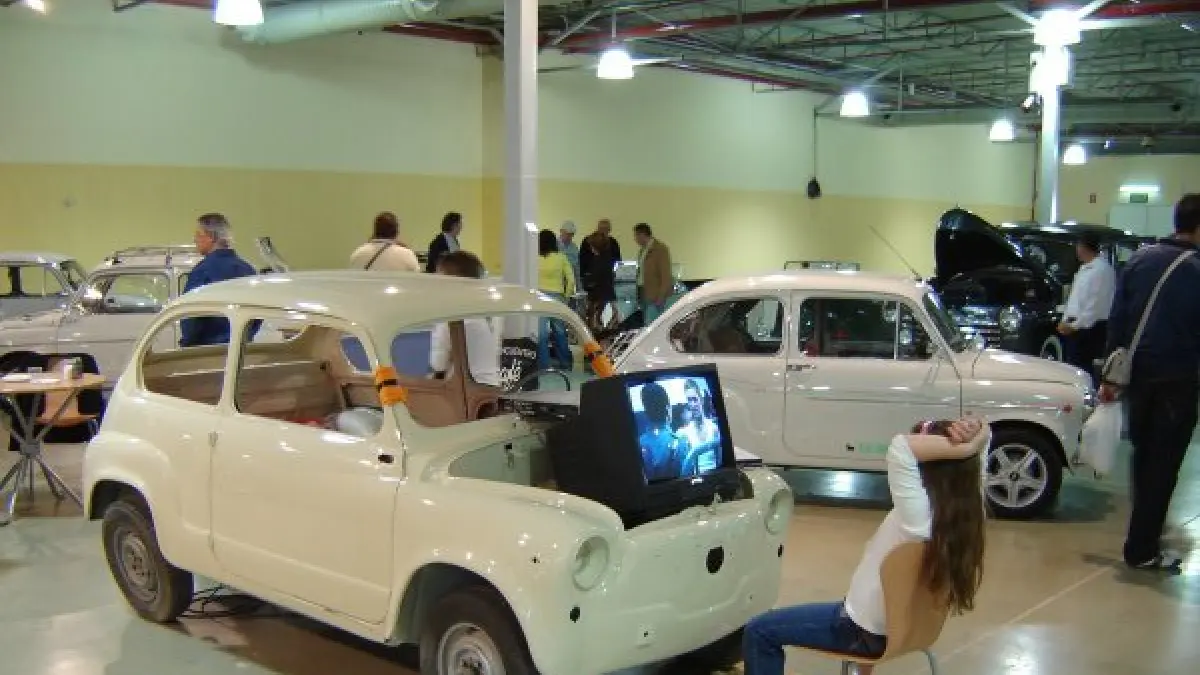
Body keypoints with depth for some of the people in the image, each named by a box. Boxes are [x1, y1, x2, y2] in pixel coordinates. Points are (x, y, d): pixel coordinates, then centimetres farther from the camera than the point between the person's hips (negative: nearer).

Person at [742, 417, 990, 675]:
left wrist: (964, 447, -38)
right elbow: (983, 435, 0)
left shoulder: (919, 516, -34)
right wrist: (975, 439, -22)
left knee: (758, 632, 4)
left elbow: (901, 446, -48)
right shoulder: (966, 509, -13)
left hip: (866, 633, -8)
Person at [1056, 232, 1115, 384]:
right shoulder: (1084, 269, 16)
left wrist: (1075, 325, -18)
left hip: (1091, 327, -9)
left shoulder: (1102, 270, -14)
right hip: (1076, 327, 9)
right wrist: (1066, 321, 10)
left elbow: (1096, 304, -19)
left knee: (1084, 369, -7)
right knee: (1073, 366, 11)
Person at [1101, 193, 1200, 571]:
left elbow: (1117, 319, 3)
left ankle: (1144, 533, 31)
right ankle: (1141, 550, 5)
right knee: (1163, 466, 2)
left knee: (1143, 456, 19)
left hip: (1138, 374, 5)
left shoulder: (1140, 258, 2)